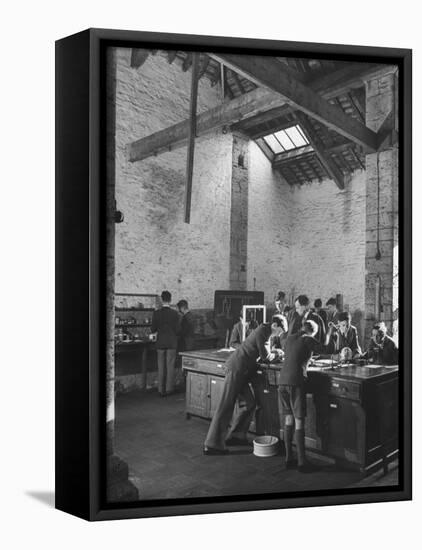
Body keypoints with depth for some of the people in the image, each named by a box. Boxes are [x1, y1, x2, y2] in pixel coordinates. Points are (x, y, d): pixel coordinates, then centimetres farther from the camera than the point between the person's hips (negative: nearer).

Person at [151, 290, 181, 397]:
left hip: (160, 343, 1)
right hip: (172, 343, -1)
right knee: (170, 366, 8)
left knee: (161, 367, 9)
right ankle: (169, 388, 10)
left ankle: (161, 390, 12)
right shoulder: (175, 313, -8)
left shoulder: (156, 313, -5)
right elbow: (178, 330, -7)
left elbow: (153, 330, -2)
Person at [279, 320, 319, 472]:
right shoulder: (308, 340, 0)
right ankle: (301, 462, 3)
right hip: (296, 381, -6)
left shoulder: (290, 338, 16)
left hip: (283, 380, 6)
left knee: (289, 419, 14)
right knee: (299, 421, 0)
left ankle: (288, 458, 19)